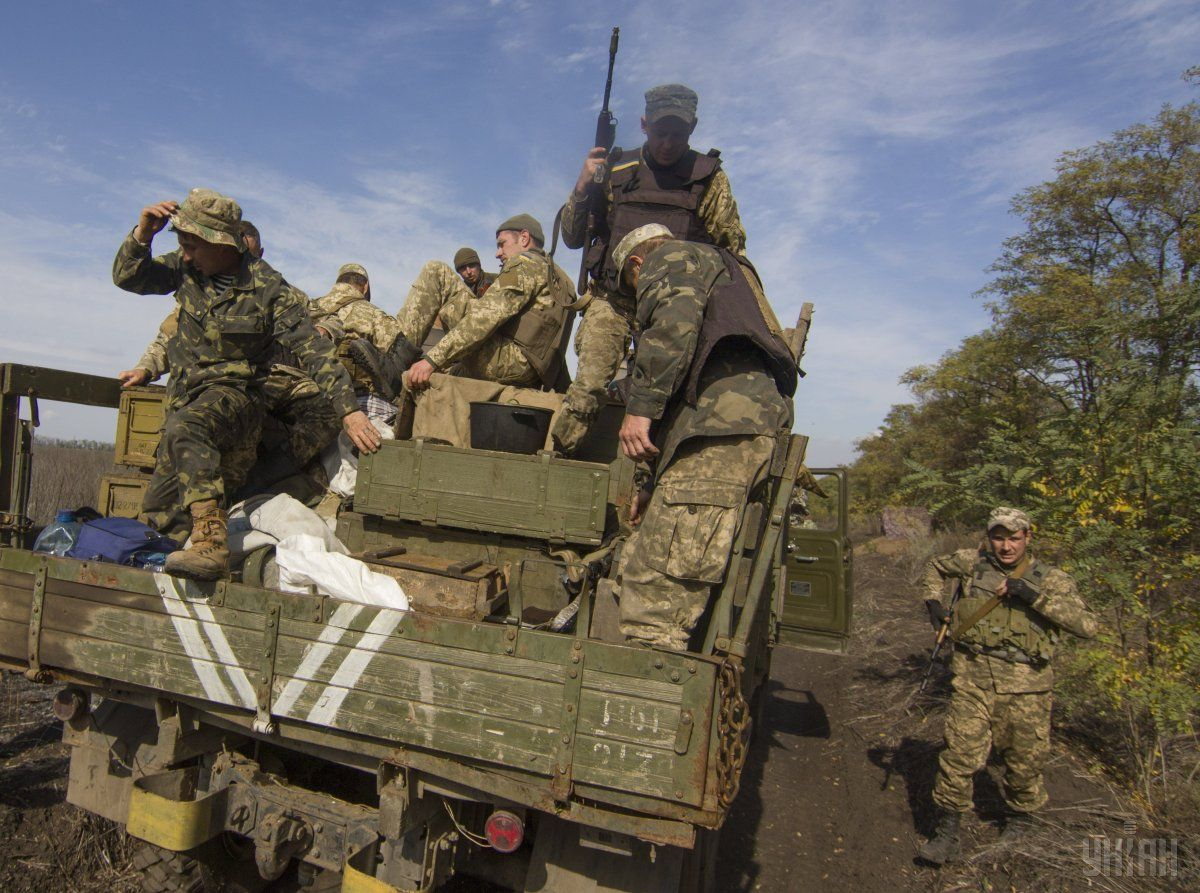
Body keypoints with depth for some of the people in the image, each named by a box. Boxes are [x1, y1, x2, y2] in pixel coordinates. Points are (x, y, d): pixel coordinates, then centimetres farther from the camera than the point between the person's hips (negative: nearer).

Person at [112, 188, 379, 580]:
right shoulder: (185, 268, 0)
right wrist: (141, 235, -13)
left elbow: (315, 351, -17)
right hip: (183, 398, 7)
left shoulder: (268, 289, -15)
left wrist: (349, 411, -23)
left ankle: (211, 543, -47)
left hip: (233, 395, -6)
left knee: (184, 427, -40)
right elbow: (127, 278, 6)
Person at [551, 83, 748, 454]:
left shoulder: (709, 178, 9)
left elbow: (733, 249, 11)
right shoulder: (616, 171, 12)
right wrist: (582, 187, -2)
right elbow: (572, 238, 15)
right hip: (612, 300, 1)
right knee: (589, 383, -18)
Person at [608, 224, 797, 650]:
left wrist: (641, 405, -17)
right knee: (637, 568, 8)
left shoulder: (672, 258, 14)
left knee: (655, 586, -16)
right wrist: (662, 489, 35)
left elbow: (676, 320, -13)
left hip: (723, 421, -9)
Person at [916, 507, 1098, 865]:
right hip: (972, 675, 0)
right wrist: (932, 602, 9)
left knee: (1024, 759, 13)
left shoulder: (1050, 579, 0)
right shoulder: (972, 562, 5)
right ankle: (947, 830, 9)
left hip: (1024, 684, 0)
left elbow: (1087, 625, -12)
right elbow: (934, 567, 25)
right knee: (960, 752, -3)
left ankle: (1019, 821, 39)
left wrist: (1036, 597, -20)